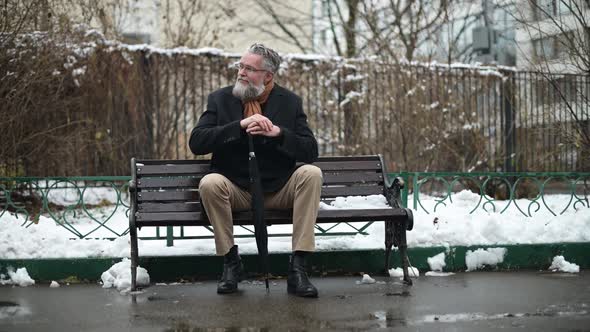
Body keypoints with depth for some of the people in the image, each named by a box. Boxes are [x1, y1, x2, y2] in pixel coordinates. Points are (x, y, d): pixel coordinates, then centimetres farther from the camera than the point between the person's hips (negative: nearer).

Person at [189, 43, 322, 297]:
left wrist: (278, 132, -21)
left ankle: (298, 267, -25)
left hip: (280, 191, 1)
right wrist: (240, 126, -22)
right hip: (236, 190, -1)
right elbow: (196, 143, -12)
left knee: (311, 173, -26)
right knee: (209, 183, -31)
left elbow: (311, 152, -3)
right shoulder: (220, 99, 1)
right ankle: (230, 262, -12)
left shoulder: (290, 102, 3)